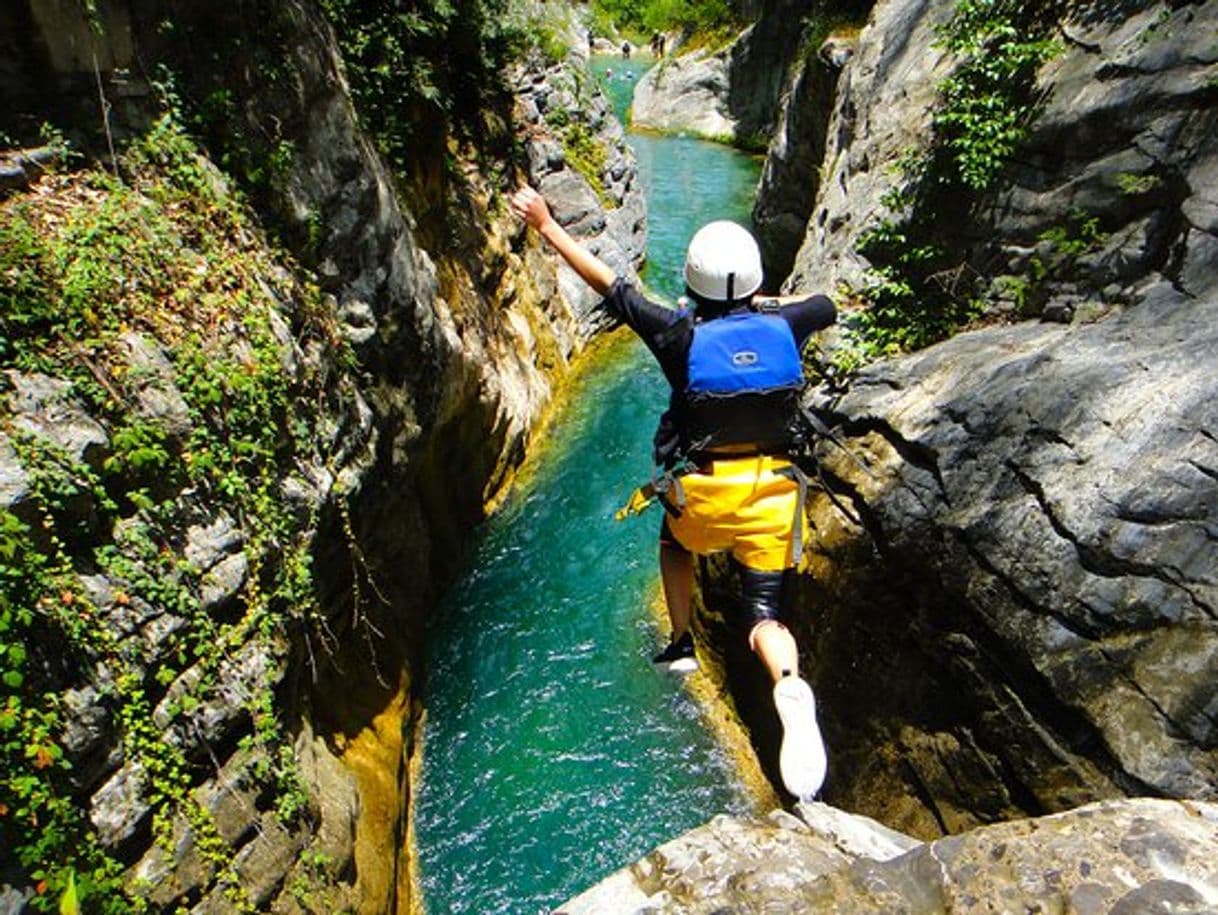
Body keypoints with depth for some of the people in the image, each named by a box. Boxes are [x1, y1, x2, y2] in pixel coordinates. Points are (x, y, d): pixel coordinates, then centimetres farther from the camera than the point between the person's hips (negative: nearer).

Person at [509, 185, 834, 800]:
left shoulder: (682, 336, -12)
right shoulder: (781, 327, -3)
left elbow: (607, 283, -5)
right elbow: (825, 305, 21)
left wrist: (546, 226, 4)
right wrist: (763, 301, 27)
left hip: (702, 493, -2)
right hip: (771, 494, 2)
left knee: (675, 545, 33)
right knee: (764, 612, 5)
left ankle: (682, 645, 35)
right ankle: (791, 686, -24)